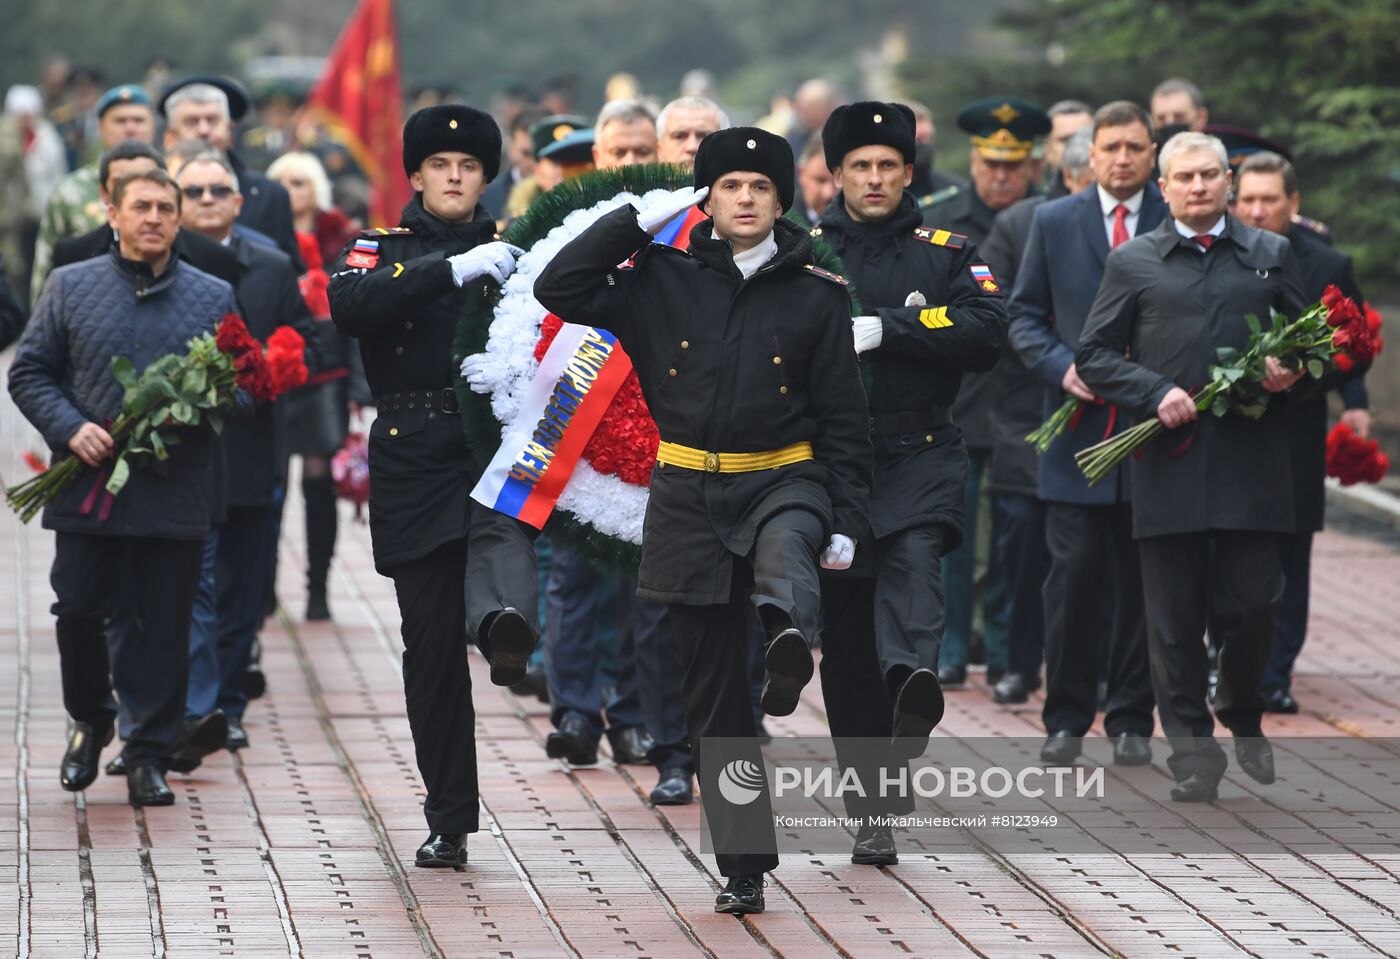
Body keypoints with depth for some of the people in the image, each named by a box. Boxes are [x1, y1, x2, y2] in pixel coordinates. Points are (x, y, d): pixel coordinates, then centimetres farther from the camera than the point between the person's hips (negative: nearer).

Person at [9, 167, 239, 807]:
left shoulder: (214, 299, 8)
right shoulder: (71, 287, 7)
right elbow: (29, 372, 6)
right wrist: (71, 428, -10)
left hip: (175, 492, 0)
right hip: (88, 486, 0)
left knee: (163, 628, 1)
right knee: (79, 614, 2)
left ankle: (149, 755, 10)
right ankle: (90, 723, 27)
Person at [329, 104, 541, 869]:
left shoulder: (512, 250, 18)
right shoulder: (379, 252, 12)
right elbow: (351, 305, -11)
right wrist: (454, 269, -20)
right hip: (415, 459, 0)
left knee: (501, 517, -37)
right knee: (432, 645, 0)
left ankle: (506, 622, -67)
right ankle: (448, 820, 8)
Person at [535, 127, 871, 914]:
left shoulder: (817, 295, 1)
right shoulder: (663, 282, 5)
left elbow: (845, 419, 3)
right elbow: (560, 290, -3)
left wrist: (846, 523, -4)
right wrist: (638, 223, -4)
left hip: (784, 480, -2)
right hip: (691, 497, 2)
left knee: (785, 546, -41)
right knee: (717, 701, 3)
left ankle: (791, 638, -74)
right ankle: (745, 868, 9)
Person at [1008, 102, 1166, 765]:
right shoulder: (1054, 223, 8)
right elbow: (1025, 316, 10)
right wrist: (1062, 367, -7)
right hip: (1078, 432, 0)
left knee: (1141, 583, 4)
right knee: (1073, 578, -2)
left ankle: (1131, 721, 13)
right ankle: (1066, 720, 7)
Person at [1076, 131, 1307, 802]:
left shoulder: (1270, 256, 13)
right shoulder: (1132, 263, 8)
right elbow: (1094, 355, 7)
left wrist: (1290, 370, -4)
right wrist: (1155, 394, -8)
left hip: (1250, 463, 1)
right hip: (1169, 463, -1)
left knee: (1255, 604, -1)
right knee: (1175, 614, 0)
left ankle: (1243, 717, 24)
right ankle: (1192, 747, 8)